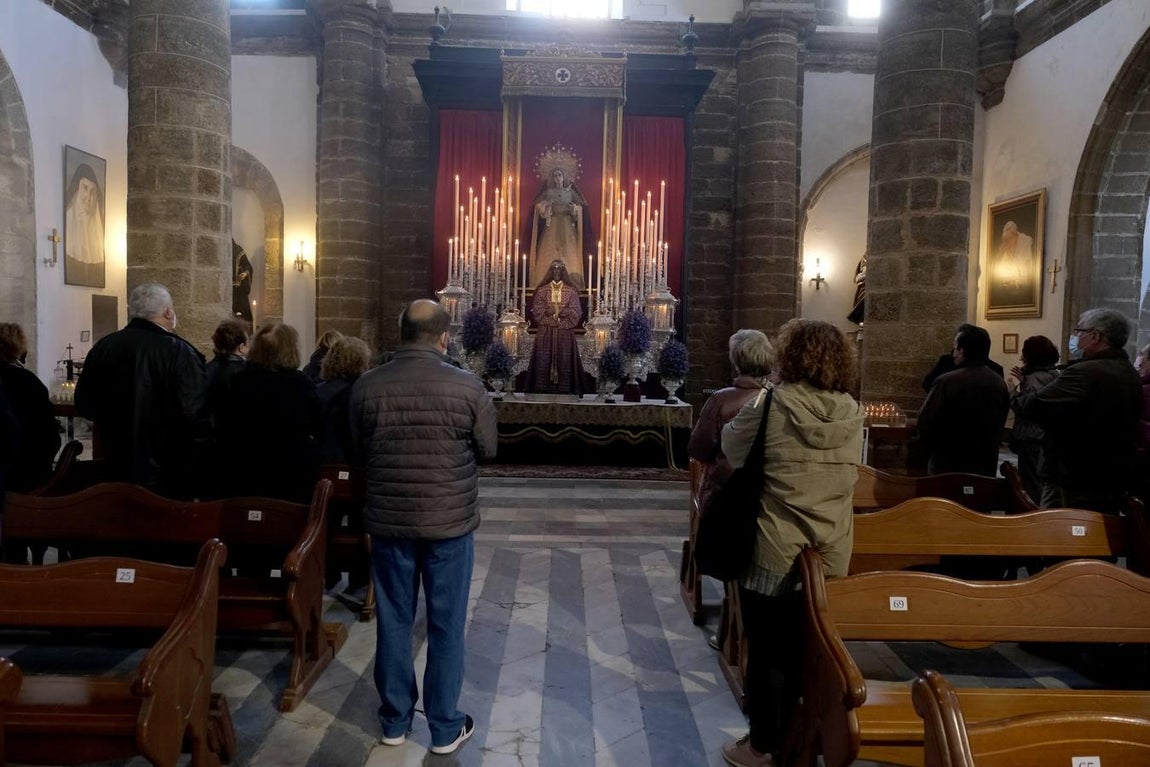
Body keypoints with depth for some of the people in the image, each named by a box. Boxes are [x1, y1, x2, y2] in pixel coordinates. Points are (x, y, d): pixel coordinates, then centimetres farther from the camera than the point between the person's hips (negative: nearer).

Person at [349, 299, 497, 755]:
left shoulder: (366, 386, -7)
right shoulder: (467, 386, -13)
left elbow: (360, 453, 6)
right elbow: (488, 450, -1)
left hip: (388, 520, 2)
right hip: (450, 521, -2)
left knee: (393, 622, 15)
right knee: (446, 626, 10)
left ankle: (395, 721, 29)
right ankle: (445, 728, 22)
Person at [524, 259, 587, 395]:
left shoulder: (571, 291, 6)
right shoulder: (542, 290, 9)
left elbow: (576, 313, -1)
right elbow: (536, 310, 0)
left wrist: (560, 310, -11)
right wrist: (551, 309, -11)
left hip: (565, 333, 0)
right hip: (546, 333, 0)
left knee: (564, 360, -4)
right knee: (543, 360, -4)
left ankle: (564, 389, -1)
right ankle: (543, 389, -3)